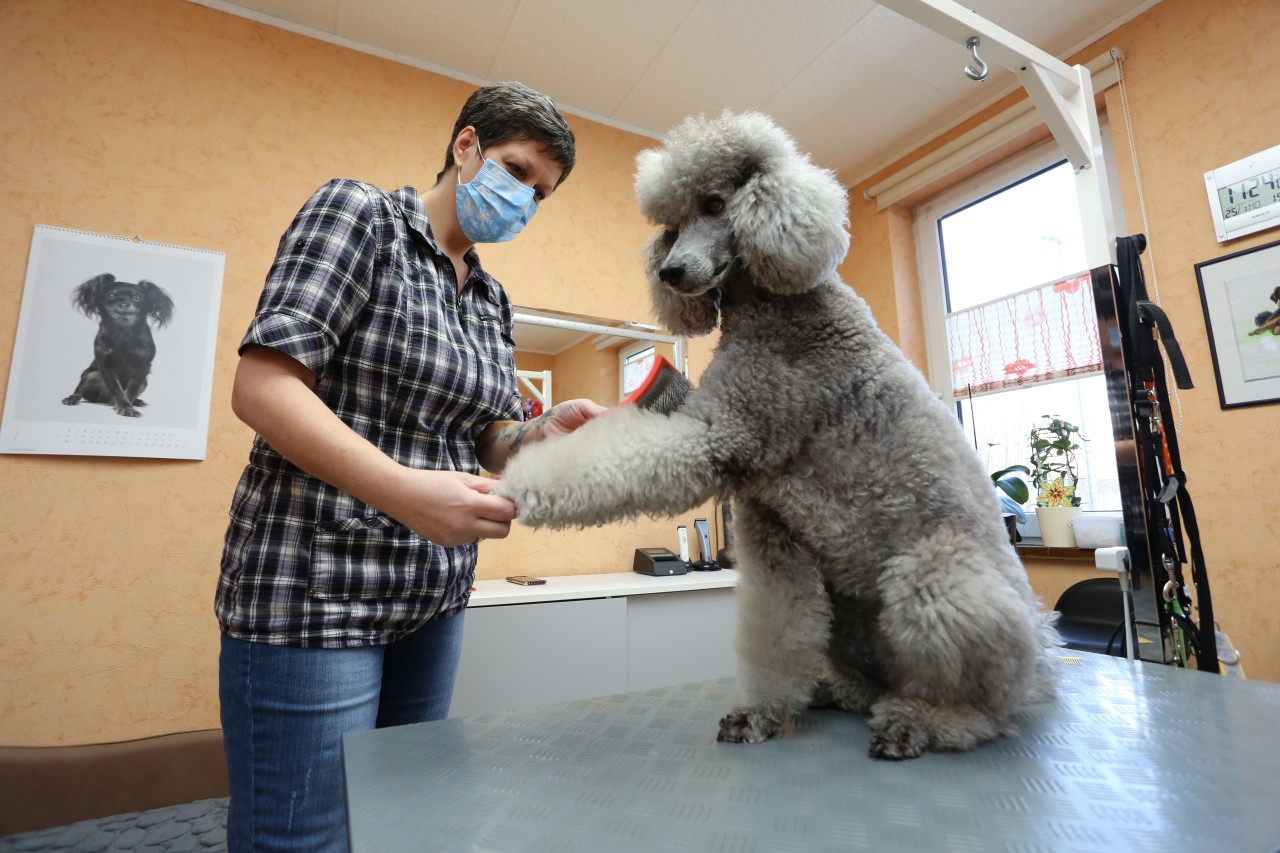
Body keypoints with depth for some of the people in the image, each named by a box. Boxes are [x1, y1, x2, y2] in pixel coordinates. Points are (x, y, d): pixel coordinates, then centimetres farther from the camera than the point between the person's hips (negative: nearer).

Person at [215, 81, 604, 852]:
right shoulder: (357, 212, -5)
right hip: (317, 594, -6)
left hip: (435, 602, 7)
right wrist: (405, 491, -28)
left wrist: (544, 433, -11)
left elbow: (486, 444, 10)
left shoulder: (492, 299, 12)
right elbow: (262, 387, -15)